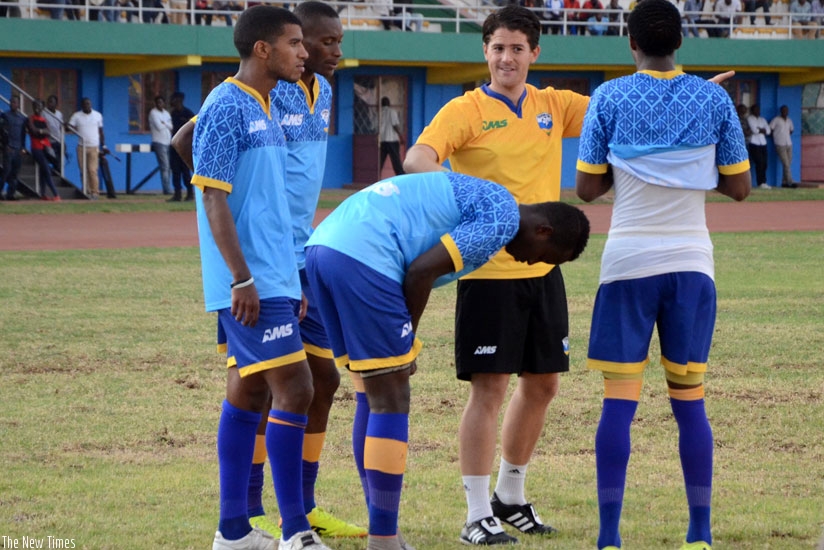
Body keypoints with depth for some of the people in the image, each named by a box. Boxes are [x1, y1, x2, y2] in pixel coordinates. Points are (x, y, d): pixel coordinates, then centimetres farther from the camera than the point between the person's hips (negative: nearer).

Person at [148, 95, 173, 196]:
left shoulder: (166, 113, 17)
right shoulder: (153, 113, -3)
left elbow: (171, 127, 7)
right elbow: (159, 127, -13)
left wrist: (164, 123, -10)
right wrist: (167, 125, 3)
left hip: (168, 142, 7)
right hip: (159, 142, -7)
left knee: (169, 167, 5)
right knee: (164, 167, -12)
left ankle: (168, 189, 8)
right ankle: (167, 190, -13)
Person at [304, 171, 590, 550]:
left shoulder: (474, 198, 27)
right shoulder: (503, 219, -3)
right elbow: (421, 271, -11)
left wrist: (402, 343, 16)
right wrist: (407, 339, 2)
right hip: (363, 258, -10)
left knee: (376, 397, 16)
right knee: (391, 400, -2)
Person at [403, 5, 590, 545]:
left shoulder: (554, 105, 10)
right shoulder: (466, 110, -6)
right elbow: (417, 158, -21)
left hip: (543, 270, 6)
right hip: (489, 272, -6)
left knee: (542, 384, 13)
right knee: (489, 389, -6)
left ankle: (511, 496, 29)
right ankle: (478, 515, 0)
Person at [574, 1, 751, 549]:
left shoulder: (610, 99, -2)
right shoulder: (715, 99, 2)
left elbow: (587, 188, 1)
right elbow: (739, 187, 6)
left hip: (628, 263, -1)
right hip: (692, 265, 1)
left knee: (619, 401, -1)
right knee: (690, 400, 8)